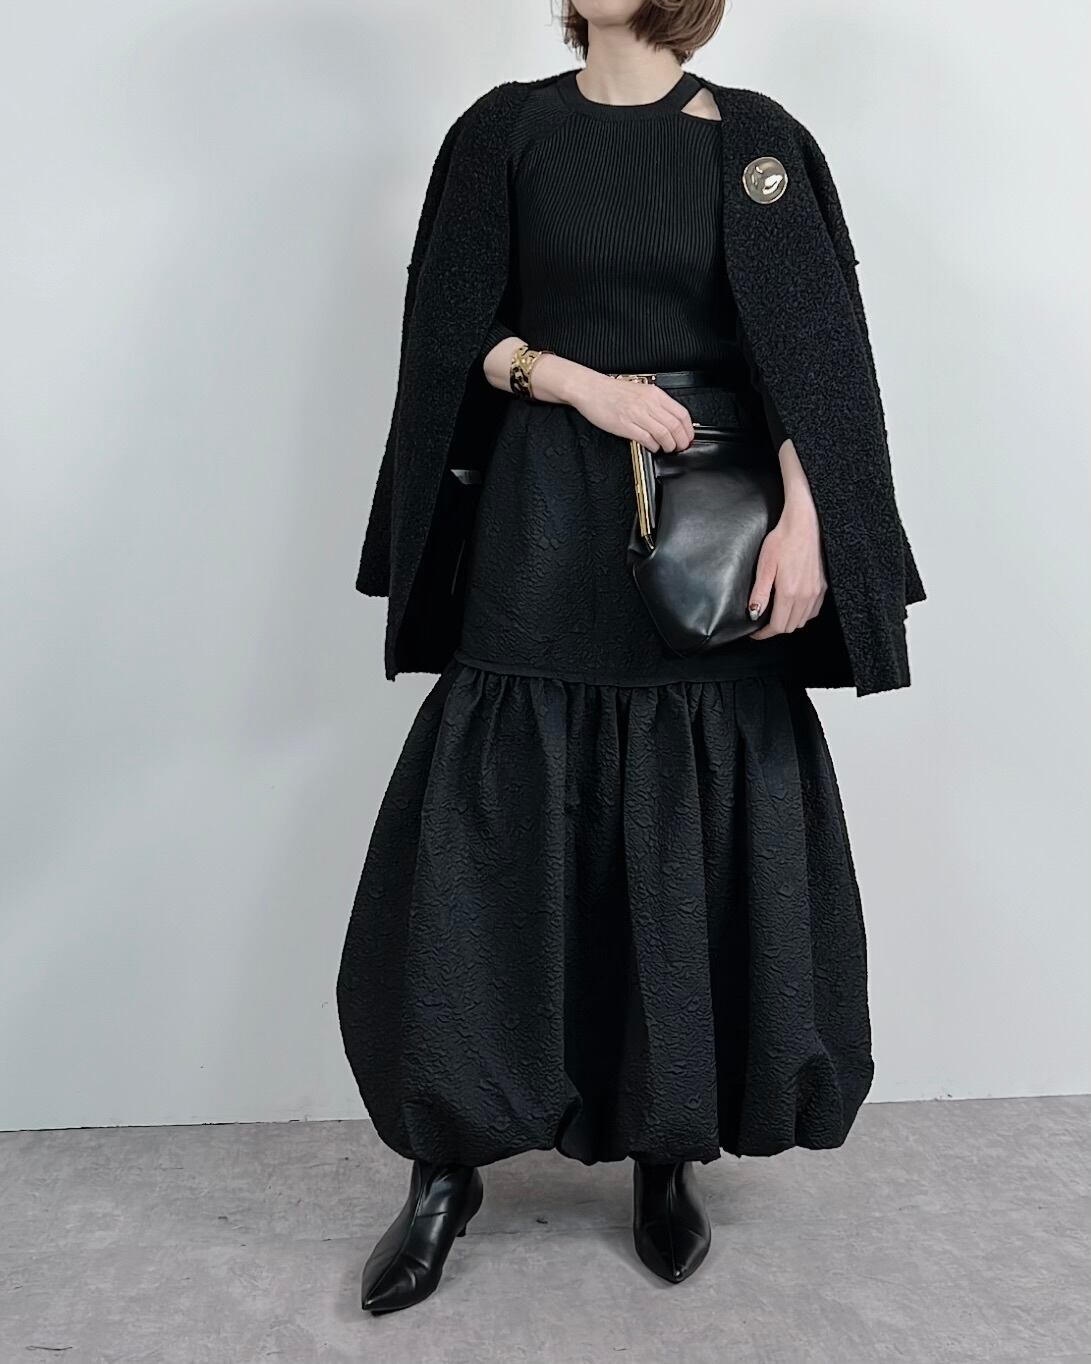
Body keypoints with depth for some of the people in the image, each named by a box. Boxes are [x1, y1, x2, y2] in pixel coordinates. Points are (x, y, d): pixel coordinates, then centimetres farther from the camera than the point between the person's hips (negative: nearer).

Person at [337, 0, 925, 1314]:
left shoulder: (751, 138, 5)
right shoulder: (507, 129, 8)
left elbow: (811, 344, -3)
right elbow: (452, 330, 5)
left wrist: (803, 522, -15)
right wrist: (586, 384, -11)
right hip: (545, 537, 1)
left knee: (696, 841, 2)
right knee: (488, 834, -2)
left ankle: (668, 1156, 19)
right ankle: (449, 1166, 11)